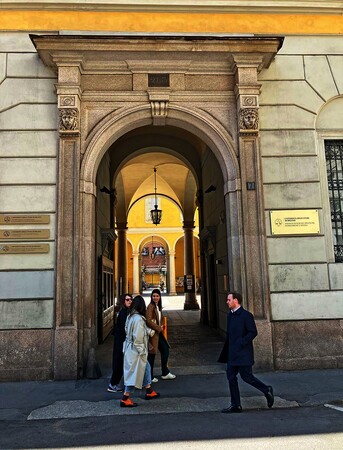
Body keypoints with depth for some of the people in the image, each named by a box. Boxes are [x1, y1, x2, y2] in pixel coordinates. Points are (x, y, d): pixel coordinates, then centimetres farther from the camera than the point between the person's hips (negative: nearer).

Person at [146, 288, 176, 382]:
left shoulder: (158, 306, 12)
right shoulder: (151, 306, -16)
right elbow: (148, 321, -24)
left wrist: (161, 326, 5)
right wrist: (158, 328, -15)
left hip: (158, 333, 9)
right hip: (153, 333, -9)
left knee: (165, 350, 13)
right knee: (152, 354, 0)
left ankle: (165, 373, 25)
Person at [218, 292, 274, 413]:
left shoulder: (246, 315, -14)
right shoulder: (230, 315, 11)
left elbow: (253, 332, -16)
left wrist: (241, 343, -19)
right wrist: (226, 352, 13)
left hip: (243, 353, -8)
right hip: (233, 353, 8)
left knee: (246, 376, -1)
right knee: (231, 376, 8)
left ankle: (267, 391, 22)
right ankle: (235, 405, 17)